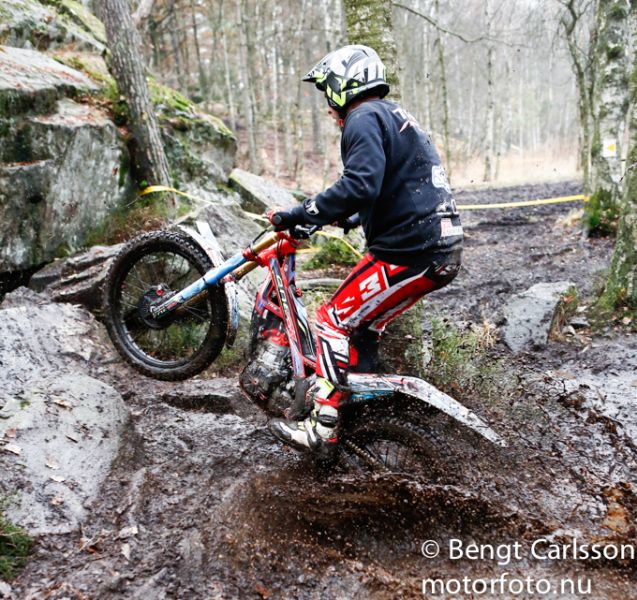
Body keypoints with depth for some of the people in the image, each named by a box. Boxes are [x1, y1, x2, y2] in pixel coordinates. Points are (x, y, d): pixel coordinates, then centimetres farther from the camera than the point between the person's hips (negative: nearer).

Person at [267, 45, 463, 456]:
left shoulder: (364, 119, -9)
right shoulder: (393, 116, 23)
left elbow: (360, 186, -27)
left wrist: (298, 215, -20)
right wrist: (352, 219, 31)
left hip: (412, 252, -10)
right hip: (441, 247, 10)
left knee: (336, 320, -6)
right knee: (362, 325, 17)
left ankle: (323, 429, -5)